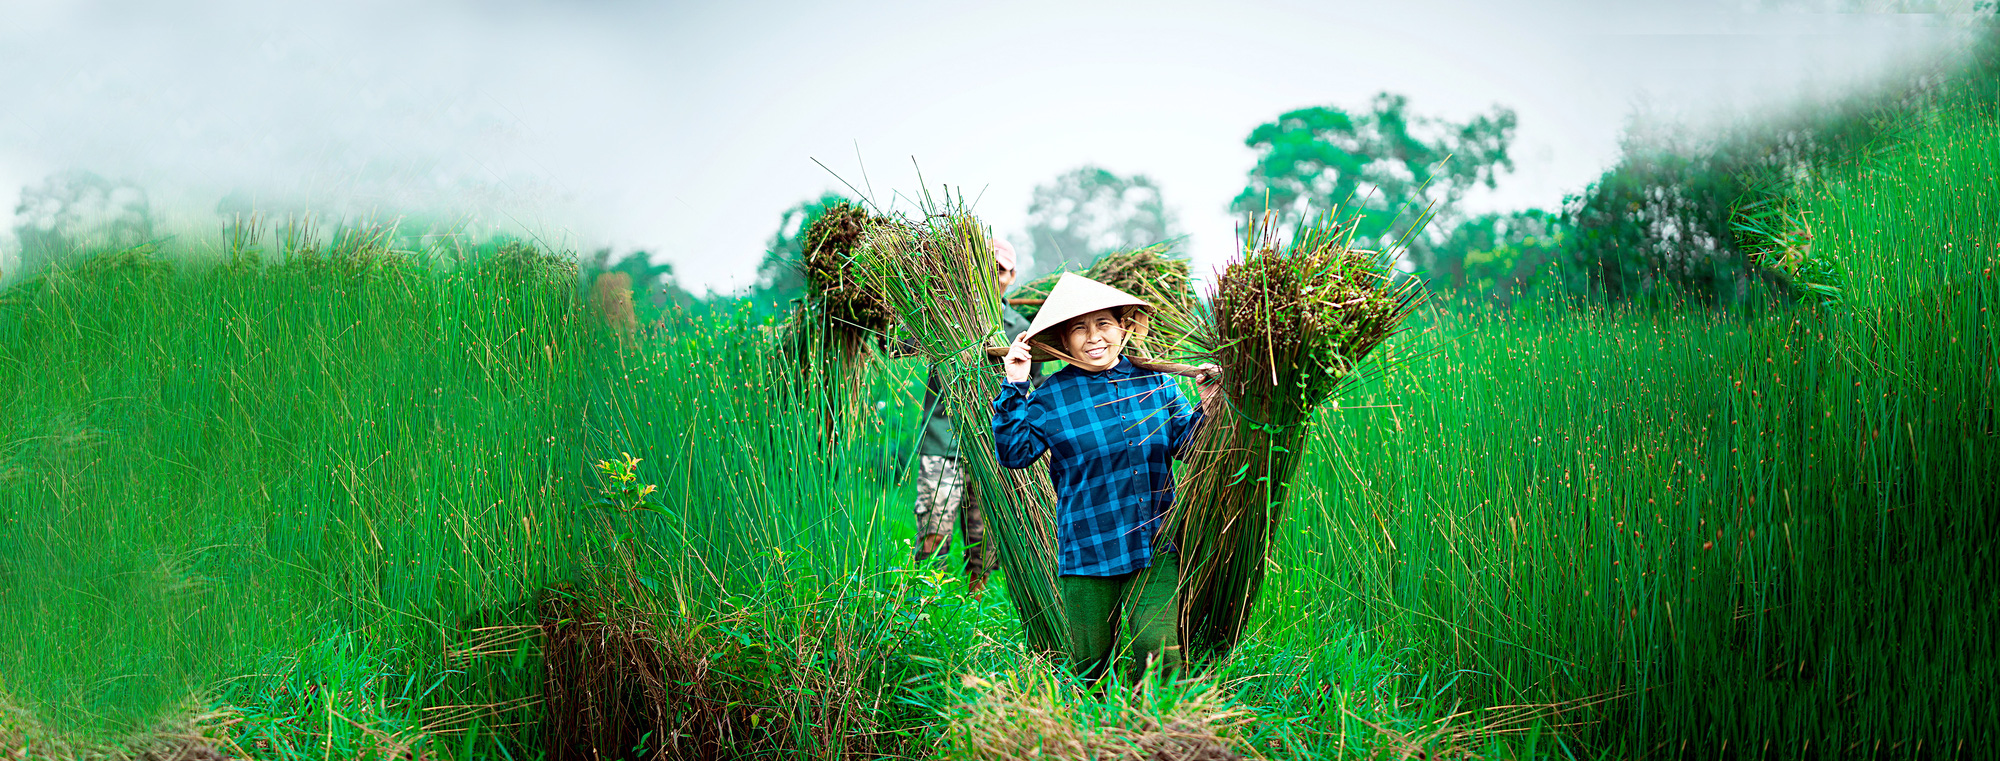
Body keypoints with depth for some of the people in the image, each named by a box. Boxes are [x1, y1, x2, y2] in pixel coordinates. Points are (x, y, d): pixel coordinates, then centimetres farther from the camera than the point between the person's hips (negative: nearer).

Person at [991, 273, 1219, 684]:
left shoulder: (1154, 381, 6)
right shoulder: (1052, 396, 0)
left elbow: (1183, 443, 13)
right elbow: (1014, 452, -4)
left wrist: (1205, 406, -4)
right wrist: (1014, 389, -10)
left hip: (1156, 547, 1)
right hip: (1087, 553, -1)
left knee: (1157, 650, -10)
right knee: (1091, 667, 7)